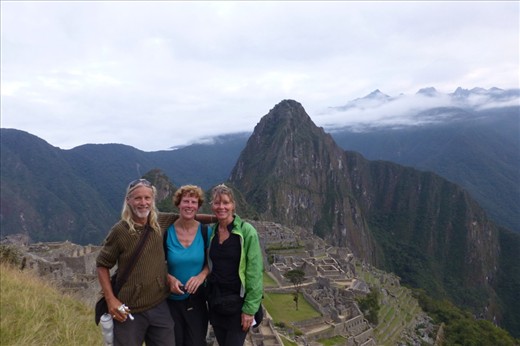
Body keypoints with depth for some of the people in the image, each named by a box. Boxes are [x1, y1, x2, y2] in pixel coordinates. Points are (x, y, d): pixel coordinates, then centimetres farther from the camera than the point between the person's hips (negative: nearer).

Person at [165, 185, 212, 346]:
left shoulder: (206, 231, -7)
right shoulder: (166, 231, -10)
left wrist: (202, 275, -17)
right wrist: (170, 278, -18)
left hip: (197, 299, 1)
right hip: (171, 299, 0)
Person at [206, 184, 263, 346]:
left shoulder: (246, 231, -12)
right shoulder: (211, 232, 3)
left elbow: (255, 272, -13)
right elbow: (208, 265, 11)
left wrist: (250, 308, -15)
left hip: (238, 303, -5)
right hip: (215, 302, 5)